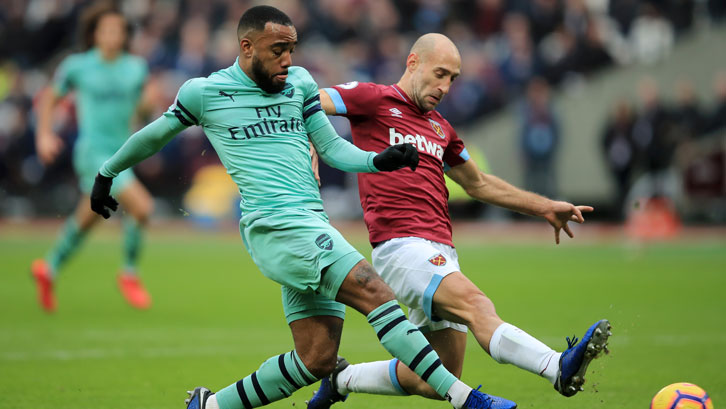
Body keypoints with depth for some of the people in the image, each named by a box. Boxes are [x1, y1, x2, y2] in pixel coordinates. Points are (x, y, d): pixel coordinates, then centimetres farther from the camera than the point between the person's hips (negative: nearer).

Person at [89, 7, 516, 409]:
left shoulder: (300, 83, 15)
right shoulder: (204, 93, 1)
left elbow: (332, 148, 19)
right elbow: (154, 136, 17)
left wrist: (379, 160, -1)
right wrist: (107, 173, 30)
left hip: (314, 226, 7)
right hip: (275, 226, -7)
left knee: (317, 360, 2)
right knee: (374, 292, -22)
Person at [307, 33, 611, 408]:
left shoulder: (440, 129, 25)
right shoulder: (374, 100, 4)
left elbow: (478, 183, 36)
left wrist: (545, 208, 33)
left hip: (441, 253, 8)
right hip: (401, 246, -8)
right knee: (476, 305, -31)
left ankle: (342, 378, 23)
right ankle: (560, 368, -52)